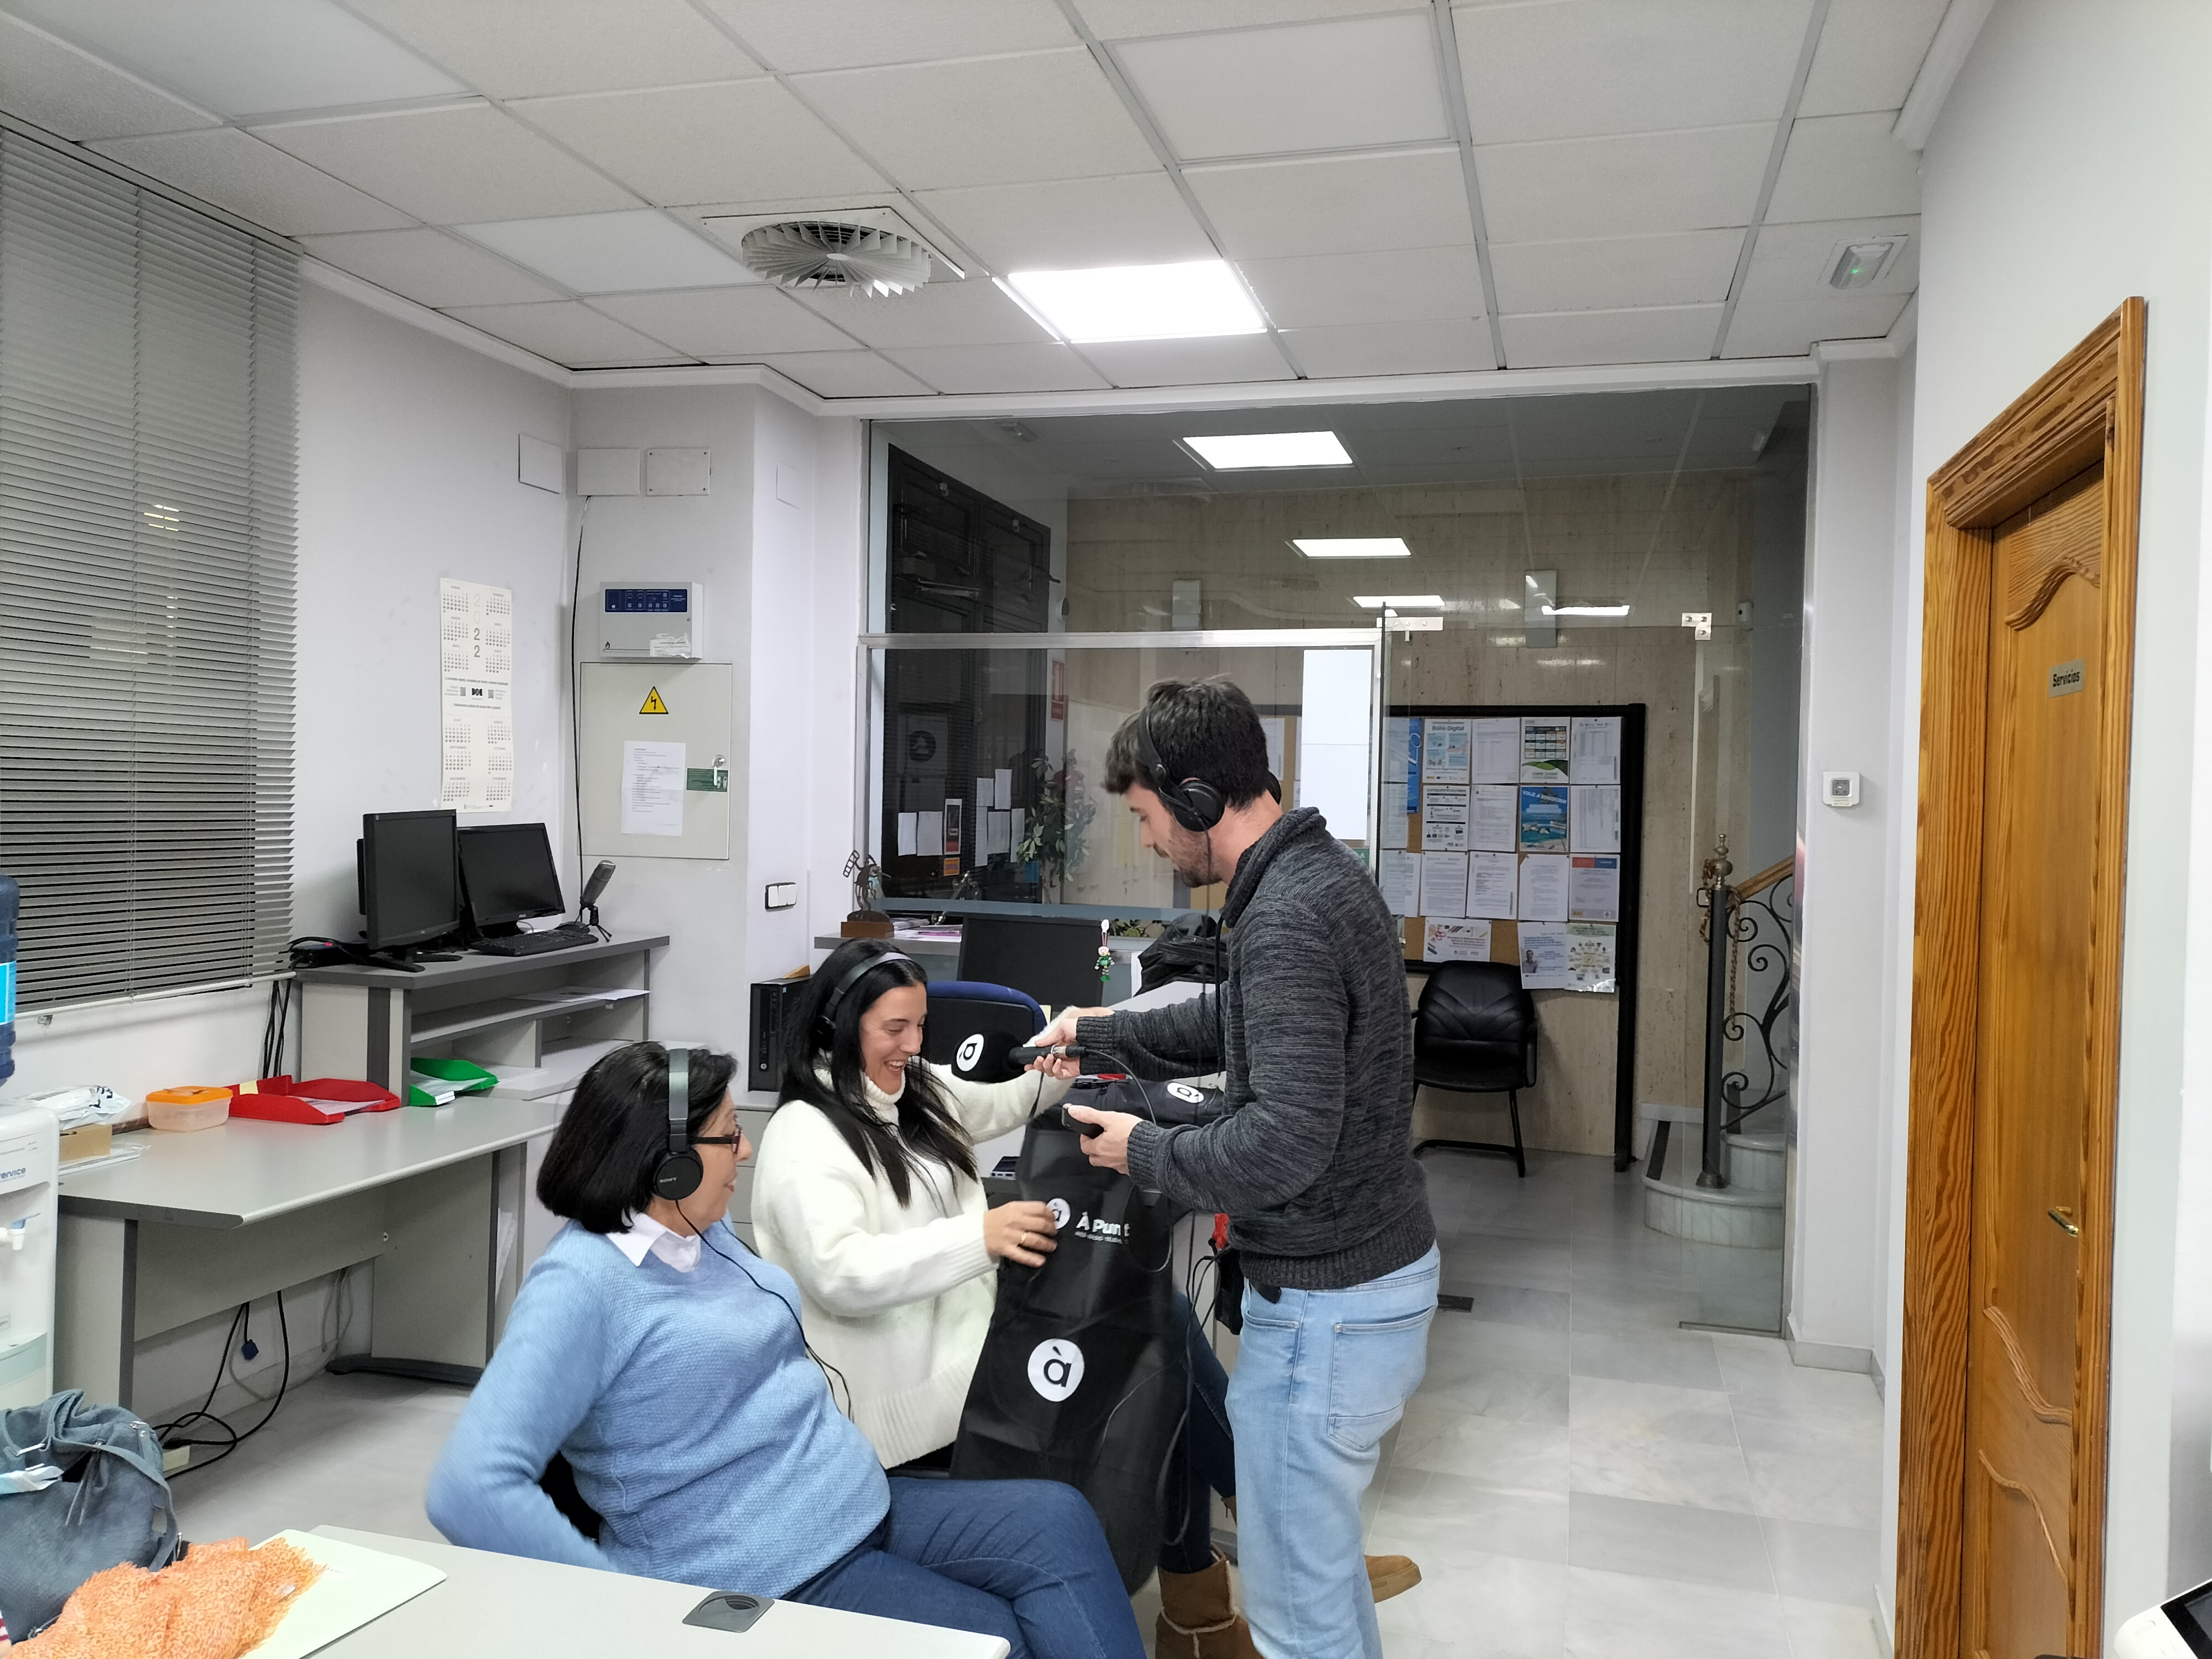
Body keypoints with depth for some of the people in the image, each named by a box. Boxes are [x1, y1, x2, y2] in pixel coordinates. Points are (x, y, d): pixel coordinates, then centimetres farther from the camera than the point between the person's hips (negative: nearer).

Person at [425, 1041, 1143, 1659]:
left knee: (1059, 1517, -8)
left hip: (861, 1507, 8)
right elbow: (472, 1492, -26)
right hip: (774, 1582, -8)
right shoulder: (581, 1285, -19)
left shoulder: (702, 1233, 8)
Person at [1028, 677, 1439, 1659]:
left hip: (1326, 1306, -10)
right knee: (1315, 1555, 26)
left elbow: (1283, 1144, -30)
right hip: (1383, 1267, 10)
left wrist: (1145, 1152, -15)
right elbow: (1238, 1022, 22)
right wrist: (1102, 1034, 24)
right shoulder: (1321, 874, 7)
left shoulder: (1287, 920, -25)